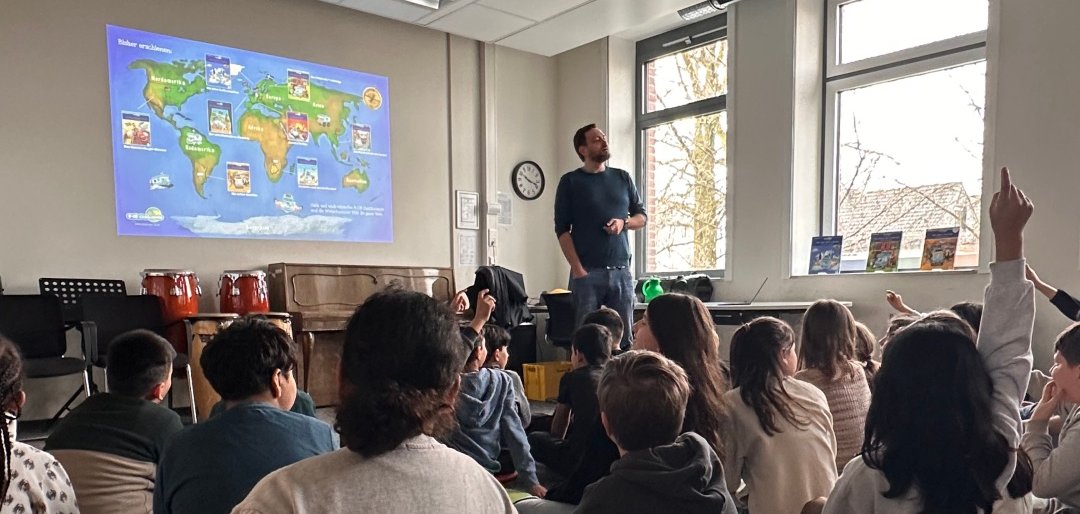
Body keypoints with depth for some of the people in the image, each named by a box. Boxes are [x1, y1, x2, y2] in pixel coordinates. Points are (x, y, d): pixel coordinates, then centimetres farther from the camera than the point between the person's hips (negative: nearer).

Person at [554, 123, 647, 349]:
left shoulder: (623, 178, 14)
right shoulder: (570, 182, 3)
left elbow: (642, 216, 20)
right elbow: (562, 229, -2)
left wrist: (624, 223, -4)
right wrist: (577, 269, -12)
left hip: (621, 271, 3)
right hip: (587, 272, -3)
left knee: (624, 337, 1)